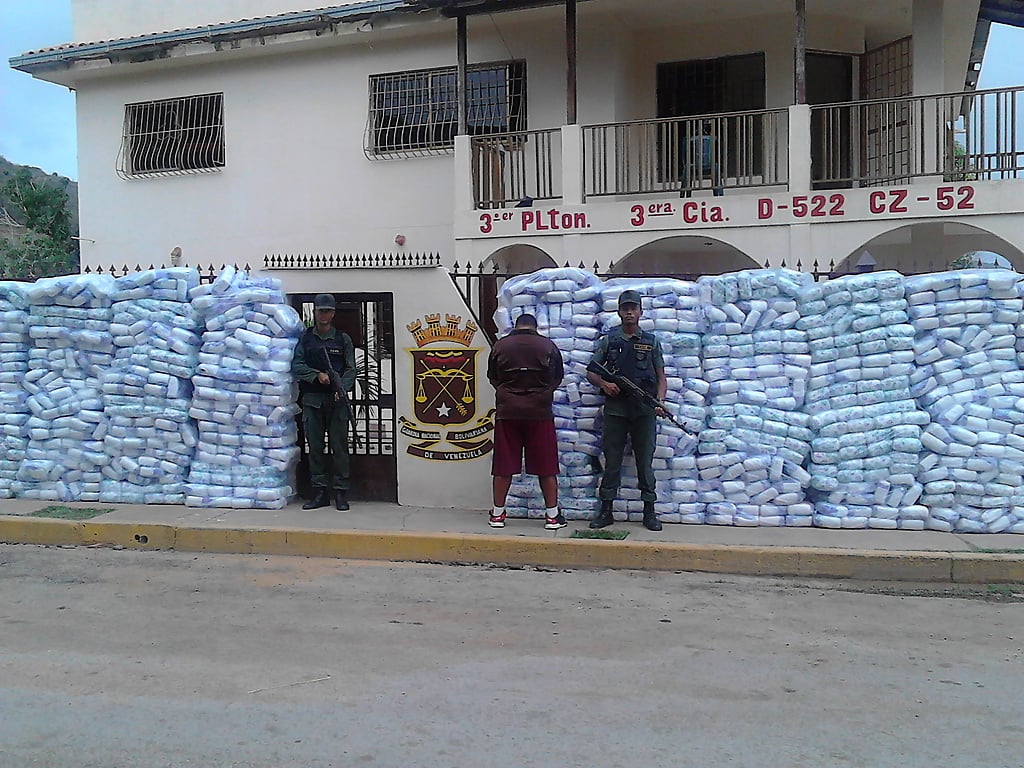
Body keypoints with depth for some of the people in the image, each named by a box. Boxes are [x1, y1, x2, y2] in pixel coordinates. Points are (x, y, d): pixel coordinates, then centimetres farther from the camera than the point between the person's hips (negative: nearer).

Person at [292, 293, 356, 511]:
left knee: (339, 446, -2)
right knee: (315, 447, 4)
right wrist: (317, 375, -14)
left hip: (337, 400, -2)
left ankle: (341, 493, 5)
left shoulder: (343, 339, 8)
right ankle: (320, 492, 11)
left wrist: (342, 388, -15)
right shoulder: (305, 338, 11)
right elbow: (296, 365, 2)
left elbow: (351, 369, 2)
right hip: (312, 400, 2)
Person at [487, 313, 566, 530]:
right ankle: (552, 515, 11)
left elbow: (492, 377, 13)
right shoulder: (548, 346, 1)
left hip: (507, 412, 1)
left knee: (503, 466, 7)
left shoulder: (500, 345, 1)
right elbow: (558, 378, 13)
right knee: (546, 466, 6)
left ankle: (497, 514, 15)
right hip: (540, 413, -1)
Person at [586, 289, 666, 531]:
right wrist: (604, 384, -11)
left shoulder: (652, 342, 10)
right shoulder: (608, 340, 8)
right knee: (611, 461, 4)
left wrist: (659, 402, -7)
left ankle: (649, 512, 12)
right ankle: (605, 511, 12)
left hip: (645, 411, 0)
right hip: (615, 409, 0)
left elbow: (661, 377, 9)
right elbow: (591, 372, 9)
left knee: (645, 461, 4)